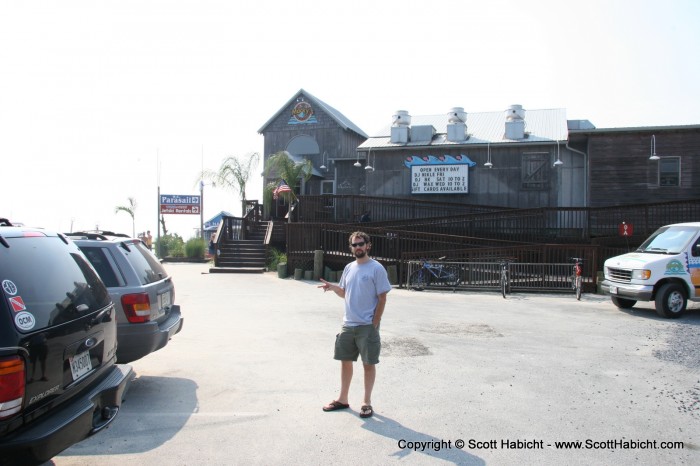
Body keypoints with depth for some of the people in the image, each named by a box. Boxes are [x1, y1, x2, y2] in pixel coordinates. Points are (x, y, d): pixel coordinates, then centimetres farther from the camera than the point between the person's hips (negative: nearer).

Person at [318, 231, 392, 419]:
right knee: (345, 361, 13)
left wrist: (374, 324, -13)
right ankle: (342, 399, 26)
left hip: (367, 326, -6)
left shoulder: (376, 268, -10)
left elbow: (382, 298, -10)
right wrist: (333, 287, -2)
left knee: (368, 364, 5)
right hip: (347, 325, 6)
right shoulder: (349, 268, 9)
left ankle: (367, 402, 17)